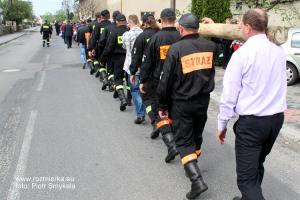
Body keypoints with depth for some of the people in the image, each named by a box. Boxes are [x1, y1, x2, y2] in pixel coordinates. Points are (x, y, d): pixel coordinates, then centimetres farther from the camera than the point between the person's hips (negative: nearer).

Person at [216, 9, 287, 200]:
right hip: (277, 118, 7)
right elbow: (277, 85, 12)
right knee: (257, 165, 24)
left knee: (246, 177, -2)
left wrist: (222, 124, -2)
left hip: (251, 121, -7)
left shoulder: (242, 53, -13)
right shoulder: (279, 52, 5)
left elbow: (230, 93, -11)